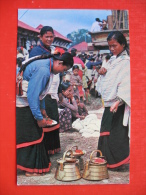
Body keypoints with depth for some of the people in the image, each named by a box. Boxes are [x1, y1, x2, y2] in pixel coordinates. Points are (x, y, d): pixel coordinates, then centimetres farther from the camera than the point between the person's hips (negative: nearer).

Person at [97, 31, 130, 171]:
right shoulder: (113, 60, 14)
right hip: (109, 103, 9)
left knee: (115, 134, -3)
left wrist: (119, 100, -32)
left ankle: (117, 162, 14)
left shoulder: (126, 62, -12)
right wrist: (102, 71, 3)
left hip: (118, 105, -9)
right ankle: (108, 160, 30)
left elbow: (126, 83, -22)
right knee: (106, 132, 15)